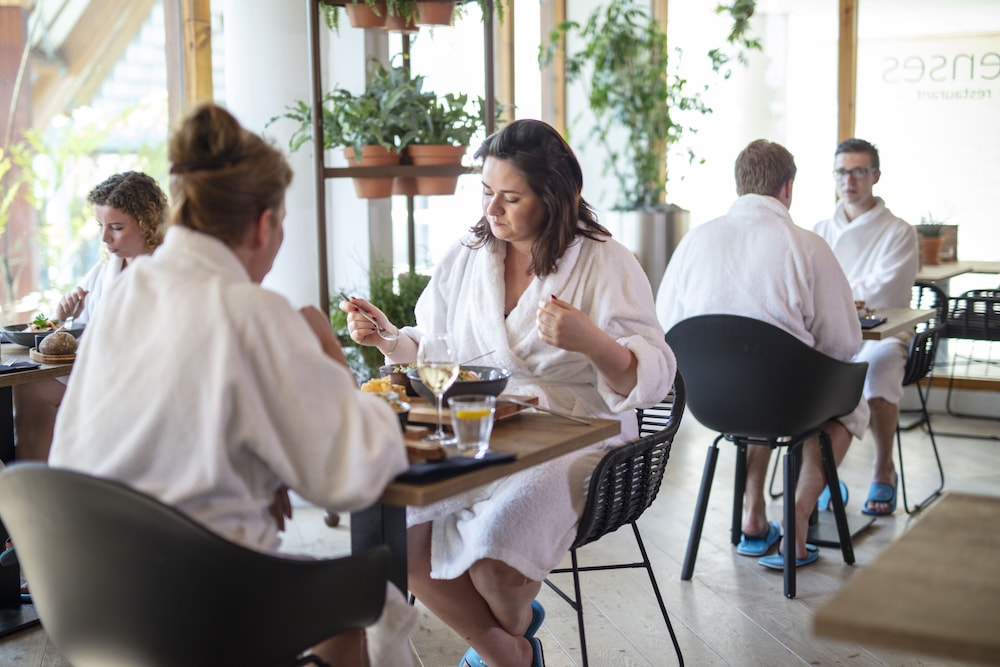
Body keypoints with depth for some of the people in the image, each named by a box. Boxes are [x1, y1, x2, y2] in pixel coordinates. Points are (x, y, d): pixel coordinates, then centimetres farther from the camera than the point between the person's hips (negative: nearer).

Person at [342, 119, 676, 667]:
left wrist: (591, 342, -28)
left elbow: (652, 378, -9)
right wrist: (387, 338, -3)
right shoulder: (466, 256, 11)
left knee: (492, 550, -29)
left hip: (572, 444, -4)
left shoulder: (605, 264, -3)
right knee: (400, 530, -20)